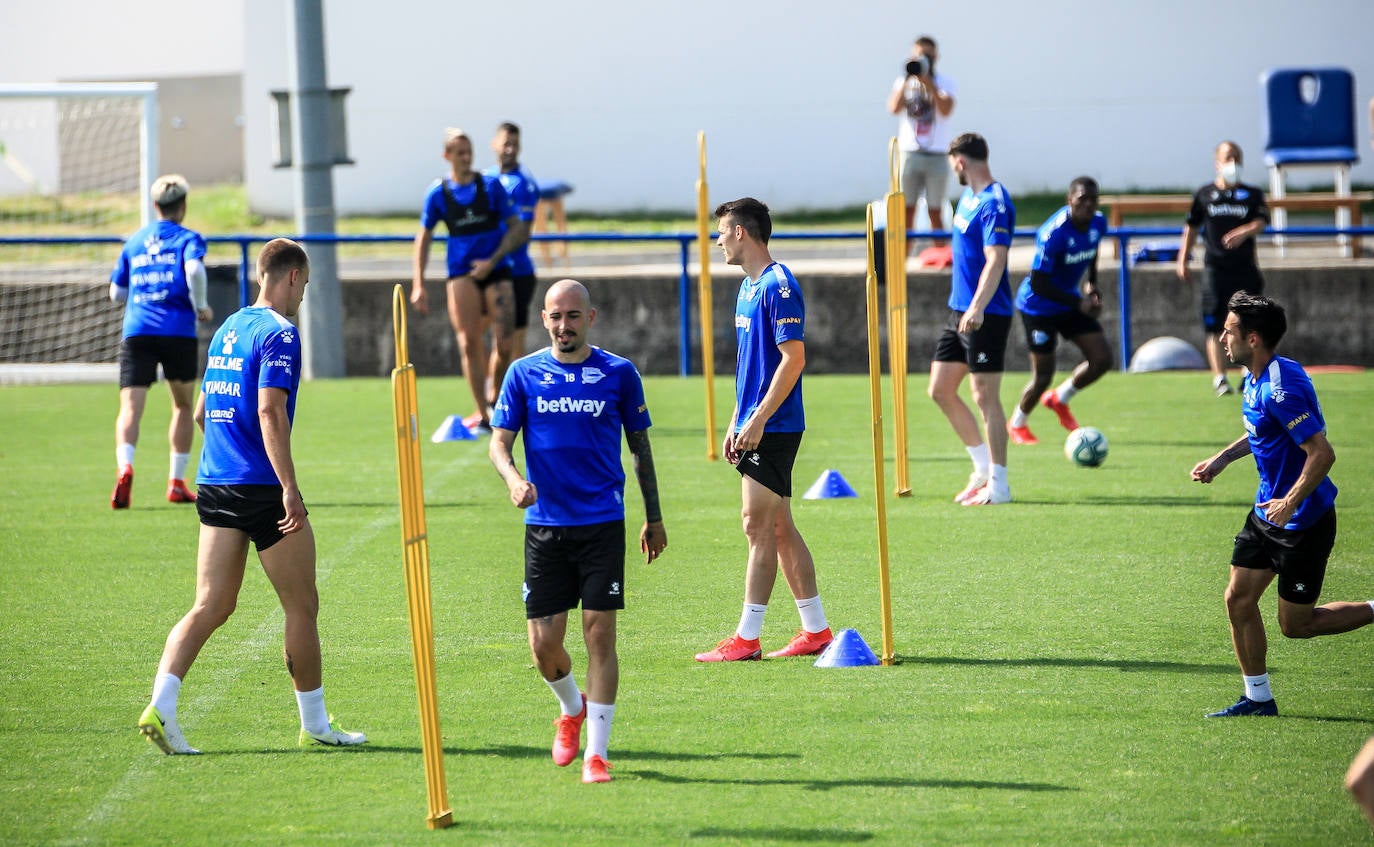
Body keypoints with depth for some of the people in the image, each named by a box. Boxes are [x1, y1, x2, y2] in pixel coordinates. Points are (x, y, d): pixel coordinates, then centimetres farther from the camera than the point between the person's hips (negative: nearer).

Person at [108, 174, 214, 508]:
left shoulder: (134, 242, 17)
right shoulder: (188, 238, 5)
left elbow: (116, 292, 20)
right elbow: (194, 269, -17)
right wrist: (201, 305, -4)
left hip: (136, 331, 2)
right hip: (178, 331, -2)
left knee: (130, 408, -7)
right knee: (183, 405, 17)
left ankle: (124, 467, -34)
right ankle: (176, 482, 16)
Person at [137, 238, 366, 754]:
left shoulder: (228, 330, 16)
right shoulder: (278, 334, -10)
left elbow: (202, 412, 24)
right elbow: (270, 411, -21)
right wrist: (289, 488, -24)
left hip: (215, 484, 8)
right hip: (263, 489, -8)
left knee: (211, 607, 4)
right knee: (302, 607, 6)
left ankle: (160, 706, -14)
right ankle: (314, 724, 14)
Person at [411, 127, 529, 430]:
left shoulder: (491, 186, 0)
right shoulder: (438, 194, 2)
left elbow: (516, 228, 3)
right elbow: (423, 239, 8)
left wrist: (493, 261, -10)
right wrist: (418, 285, 2)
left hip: (495, 269, 0)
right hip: (462, 274, 0)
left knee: (504, 341, -9)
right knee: (469, 342, -8)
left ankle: (494, 398, 15)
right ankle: (482, 414, -3)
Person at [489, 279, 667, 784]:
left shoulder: (619, 374, 2)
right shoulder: (524, 374, 4)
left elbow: (641, 447, 11)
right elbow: (499, 442, 3)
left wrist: (654, 518, 14)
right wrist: (513, 479, -20)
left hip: (603, 524, -1)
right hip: (545, 526, 1)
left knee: (600, 634, -7)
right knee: (543, 644, 0)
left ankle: (597, 752, -1)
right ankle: (572, 709, 32)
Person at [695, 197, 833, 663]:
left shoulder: (778, 286, -14)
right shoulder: (749, 287, 16)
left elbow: (793, 358, -20)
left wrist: (758, 420, -21)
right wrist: (735, 423, 19)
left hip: (773, 428, -10)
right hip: (755, 428, 10)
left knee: (759, 527, -8)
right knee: (780, 528, 11)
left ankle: (746, 638, -7)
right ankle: (816, 630, 15)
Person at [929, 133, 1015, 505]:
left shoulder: (994, 203, -16)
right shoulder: (970, 197, 13)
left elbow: (995, 260, -26)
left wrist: (978, 307, -35)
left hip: (986, 316, -10)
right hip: (959, 311, 10)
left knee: (985, 397, -6)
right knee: (941, 390, 12)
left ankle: (998, 484, -1)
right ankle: (984, 466, 22)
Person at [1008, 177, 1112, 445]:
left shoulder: (1098, 224, -6)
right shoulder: (1054, 233, -30)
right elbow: (1038, 283, -28)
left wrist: (1091, 284, 3)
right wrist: (1079, 303, -28)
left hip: (1070, 301, 7)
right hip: (1039, 306, -7)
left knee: (1102, 360, -1)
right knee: (1043, 374, -3)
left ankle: (1059, 399, 26)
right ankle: (1017, 424, 26)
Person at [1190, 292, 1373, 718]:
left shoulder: (1281, 388, -27)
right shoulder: (1254, 378, 4)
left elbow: (1322, 453, -29)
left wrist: (1290, 503, -25)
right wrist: (1223, 458, 14)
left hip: (1303, 522, -9)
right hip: (1267, 512, 9)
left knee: (1296, 625, 1)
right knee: (1239, 598, 6)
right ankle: (1258, 699, 15)